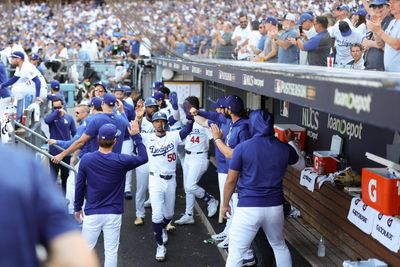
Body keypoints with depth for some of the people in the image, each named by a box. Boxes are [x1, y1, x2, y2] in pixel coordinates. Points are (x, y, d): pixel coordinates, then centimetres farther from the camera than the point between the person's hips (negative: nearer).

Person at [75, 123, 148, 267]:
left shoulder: (86, 159, -8)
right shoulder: (121, 161, -12)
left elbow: (79, 186, 0)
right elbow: (143, 158, 3)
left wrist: (77, 208, 13)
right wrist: (136, 136, 7)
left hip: (92, 213, 1)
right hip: (113, 214, -1)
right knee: (111, 252, 7)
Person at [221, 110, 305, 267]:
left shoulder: (242, 148, -8)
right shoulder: (284, 149, 2)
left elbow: (231, 181, -3)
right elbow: (301, 165, 23)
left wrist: (225, 204, 11)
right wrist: (291, 142, 35)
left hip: (248, 208, -4)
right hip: (275, 207, 4)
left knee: (235, 253, 4)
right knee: (279, 246, 26)